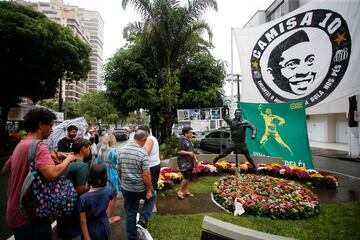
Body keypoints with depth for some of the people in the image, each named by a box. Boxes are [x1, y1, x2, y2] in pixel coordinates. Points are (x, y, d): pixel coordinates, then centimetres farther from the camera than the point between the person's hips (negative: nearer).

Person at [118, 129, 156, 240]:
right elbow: (146, 174, -21)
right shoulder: (143, 153, -20)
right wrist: (149, 190, -10)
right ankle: (143, 219, 13)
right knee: (152, 197, 26)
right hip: (140, 188, -5)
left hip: (126, 188, 5)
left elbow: (119, 169, 9)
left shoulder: (123, 150, -1)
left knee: (130, 213, 18)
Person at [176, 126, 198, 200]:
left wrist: (195, 159, 18)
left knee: (188, 178, 12)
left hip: (190, 163, 9)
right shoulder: (182, 141, -14)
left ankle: (186, 191, 23)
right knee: (186, 177, -9)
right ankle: (180, 191, 7)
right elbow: (179, 151, -21)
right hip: (183, 163, -9)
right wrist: (188, 153, -20)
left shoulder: (189, 141, 15)